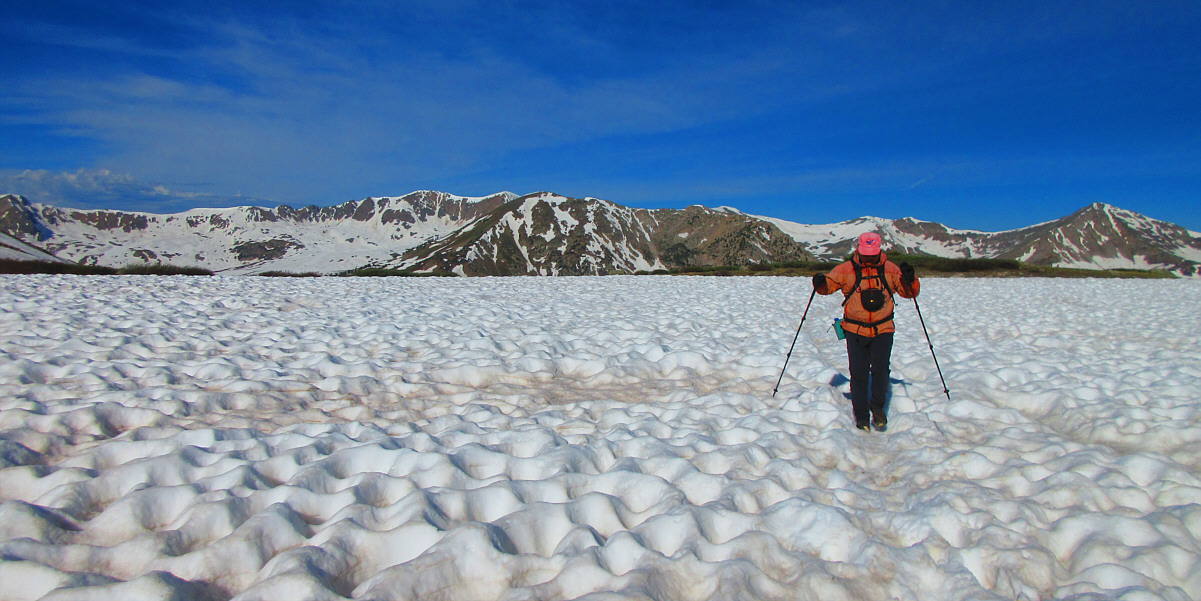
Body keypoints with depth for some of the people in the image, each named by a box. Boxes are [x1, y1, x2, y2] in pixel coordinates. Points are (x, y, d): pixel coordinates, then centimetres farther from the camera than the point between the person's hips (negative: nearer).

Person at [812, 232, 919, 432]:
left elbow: (910, 292, 6)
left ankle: (877, 408, 20)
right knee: (859, 374, 0)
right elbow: (830, 283, -4)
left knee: (880, 371, -5)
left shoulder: (890, 269, 4)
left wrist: (910, 279, -15)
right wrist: (821, 284, -27)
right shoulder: (846, 269, 0)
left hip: (883, 330, 1)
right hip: (855, 331, 0)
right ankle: (861, 414, 16)